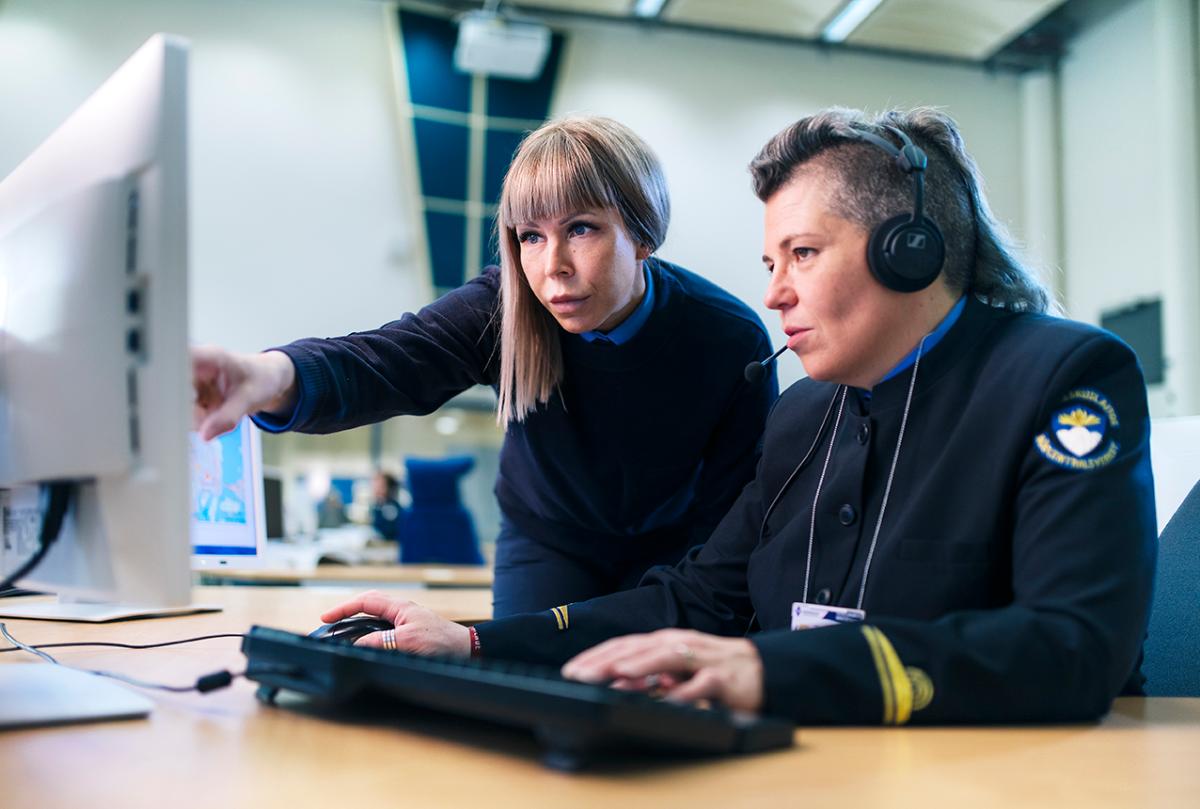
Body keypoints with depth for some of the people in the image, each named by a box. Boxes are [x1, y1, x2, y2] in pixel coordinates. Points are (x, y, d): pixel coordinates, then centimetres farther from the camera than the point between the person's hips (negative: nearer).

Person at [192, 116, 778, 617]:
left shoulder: (734, 341, -25)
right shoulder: (505, 308, -24)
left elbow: (729, 521, -16)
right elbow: (382, 360, -43)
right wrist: (274, 378, -66)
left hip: (671, 556, -1)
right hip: (548, 542, 1)